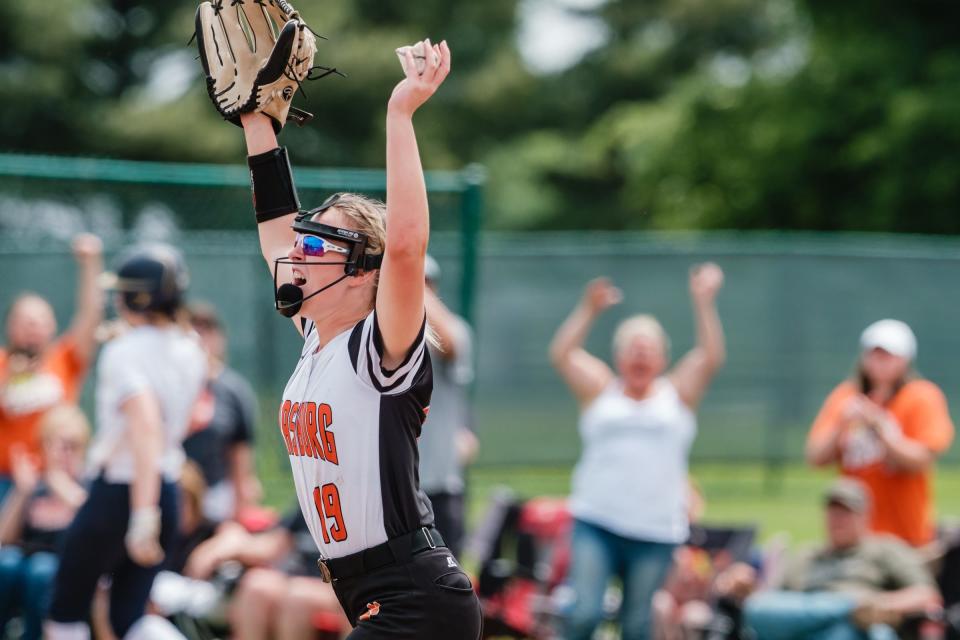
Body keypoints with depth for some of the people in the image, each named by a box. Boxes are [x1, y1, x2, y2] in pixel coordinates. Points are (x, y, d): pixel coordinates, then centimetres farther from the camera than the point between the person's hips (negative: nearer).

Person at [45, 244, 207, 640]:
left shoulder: (124, 352, -18)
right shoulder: (190, 351, 5)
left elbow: (146, 426, -31)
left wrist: (142, 514, -35)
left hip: (117, 491, -7)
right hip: (167, 491, 7)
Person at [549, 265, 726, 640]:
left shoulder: (677, 395, 12)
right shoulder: (600, 392, 11)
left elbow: (711, 358, 0)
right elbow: (562, 355, 0)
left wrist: (703, 305, -6)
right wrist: (588, 310, -6)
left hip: (656, 531, 1)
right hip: (596, 524, -1)